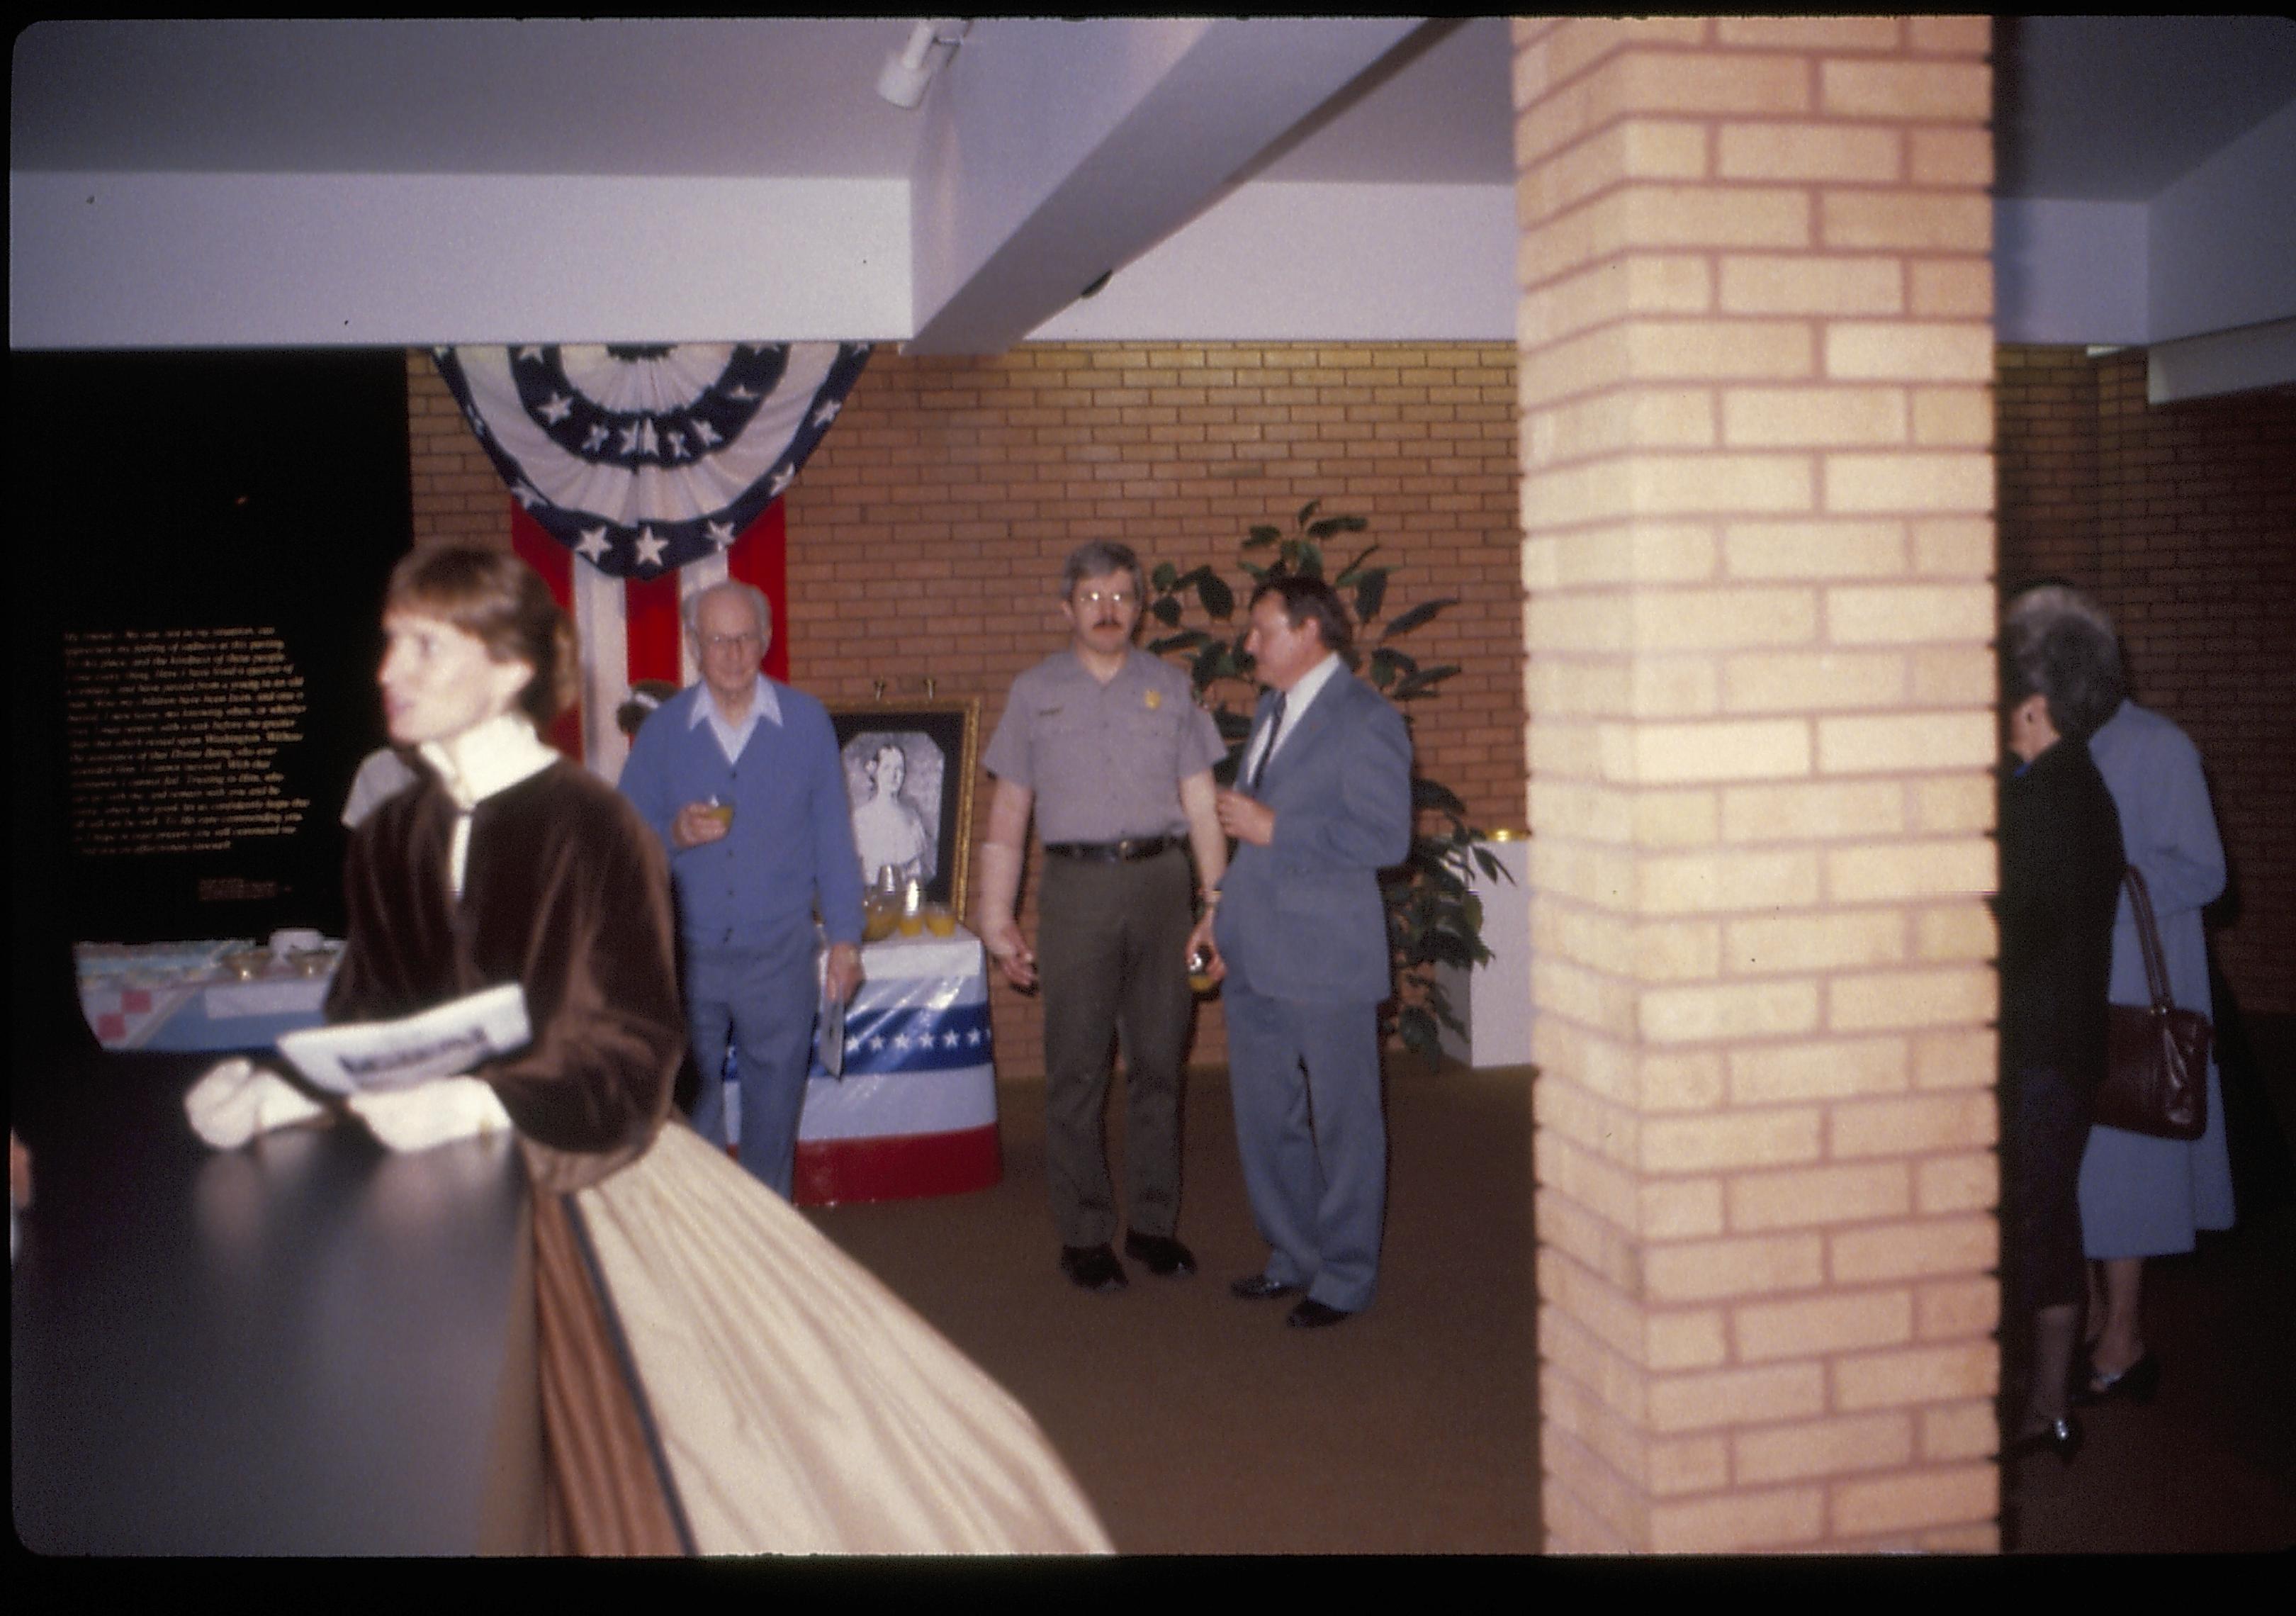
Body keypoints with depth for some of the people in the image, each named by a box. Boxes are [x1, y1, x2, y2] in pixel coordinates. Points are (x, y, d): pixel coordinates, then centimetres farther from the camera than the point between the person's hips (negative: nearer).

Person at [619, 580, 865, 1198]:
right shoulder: (662, 730, 3)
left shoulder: (806, 721, 2)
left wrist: (844, 938, 1)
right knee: (687, 1111, 6)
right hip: (686, 954, 1)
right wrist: (673, 835, -16)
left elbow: (834, 838, 5)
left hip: (780, 954, 0)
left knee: (774, 1110, 9)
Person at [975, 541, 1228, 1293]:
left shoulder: (1169, 687, 10)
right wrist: (996, 917, 4)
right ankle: (1084, 1235, 9)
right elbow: (1009, 810, 8)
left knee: (1158, 1060, 6)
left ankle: (1154, 1222, 18)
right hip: (1076, 885, -1)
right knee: (1076, 1069, -1)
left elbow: (1200, 801, 7)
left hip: (1161, 879, 1)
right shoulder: (1034, 691, 9)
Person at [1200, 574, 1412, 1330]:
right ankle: (1294, 1255, 31)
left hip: (1326, 961, -8)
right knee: (1265, 1118, 15)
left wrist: (1274, 829, -20)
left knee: (1343, 1123, 5)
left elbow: (1387, 837, -20)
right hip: (1257, 956, 8)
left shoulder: (1365, 720, -11)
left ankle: (1346, 1275, 18)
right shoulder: (1271, 710, 15)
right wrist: (1226, 925, 19)